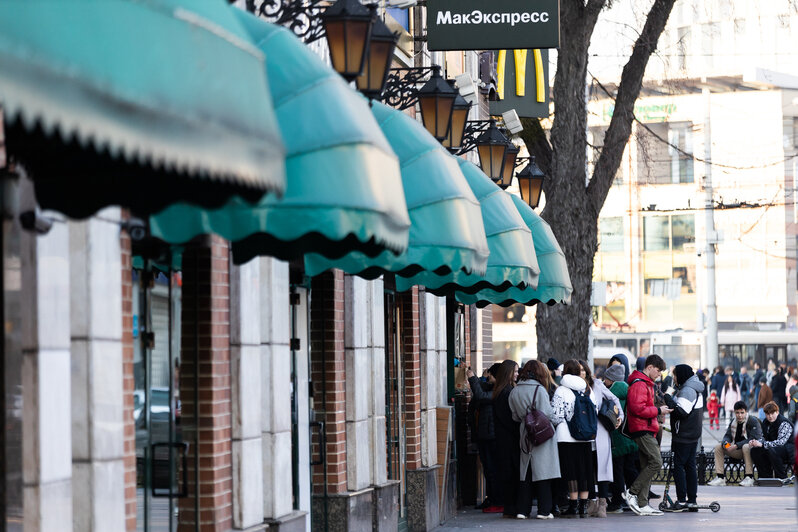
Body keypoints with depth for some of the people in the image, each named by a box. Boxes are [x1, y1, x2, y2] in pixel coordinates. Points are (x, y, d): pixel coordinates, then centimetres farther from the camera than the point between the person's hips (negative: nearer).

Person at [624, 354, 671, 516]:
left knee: (647, 466, 7)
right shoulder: (639, 384, -12)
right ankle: (632, 492, -11)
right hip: (642, 430, -11)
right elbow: (638, 408, -21)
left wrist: (658, 410, 18)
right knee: (656, 462, -17)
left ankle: (642, 505, 6)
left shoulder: (646, 384, 23)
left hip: (646, 431, 11)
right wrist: (658, 410, -14)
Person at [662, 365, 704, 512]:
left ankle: (681, 500, -9)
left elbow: (681, 412, -23)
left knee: (678, 466, -7)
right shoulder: (695, 389, 18)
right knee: (690, 466, 10)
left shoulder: (687, 390, -15)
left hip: (683, 436, -10)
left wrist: (667, 399, -20)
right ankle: (692, 501, 11)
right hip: (693, 435, 10)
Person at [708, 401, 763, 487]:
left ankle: (749, 478, -37)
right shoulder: (733, 422, 9)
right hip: (737, 451, 7)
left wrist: (736, 446, -28)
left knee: (746, 447, -40)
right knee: (718, 447, -9)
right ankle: (720, 478, -14)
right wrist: (725, 443, -19)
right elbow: (727, 436, 8)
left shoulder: (753, 421, -12)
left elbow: (754, 439, -22)